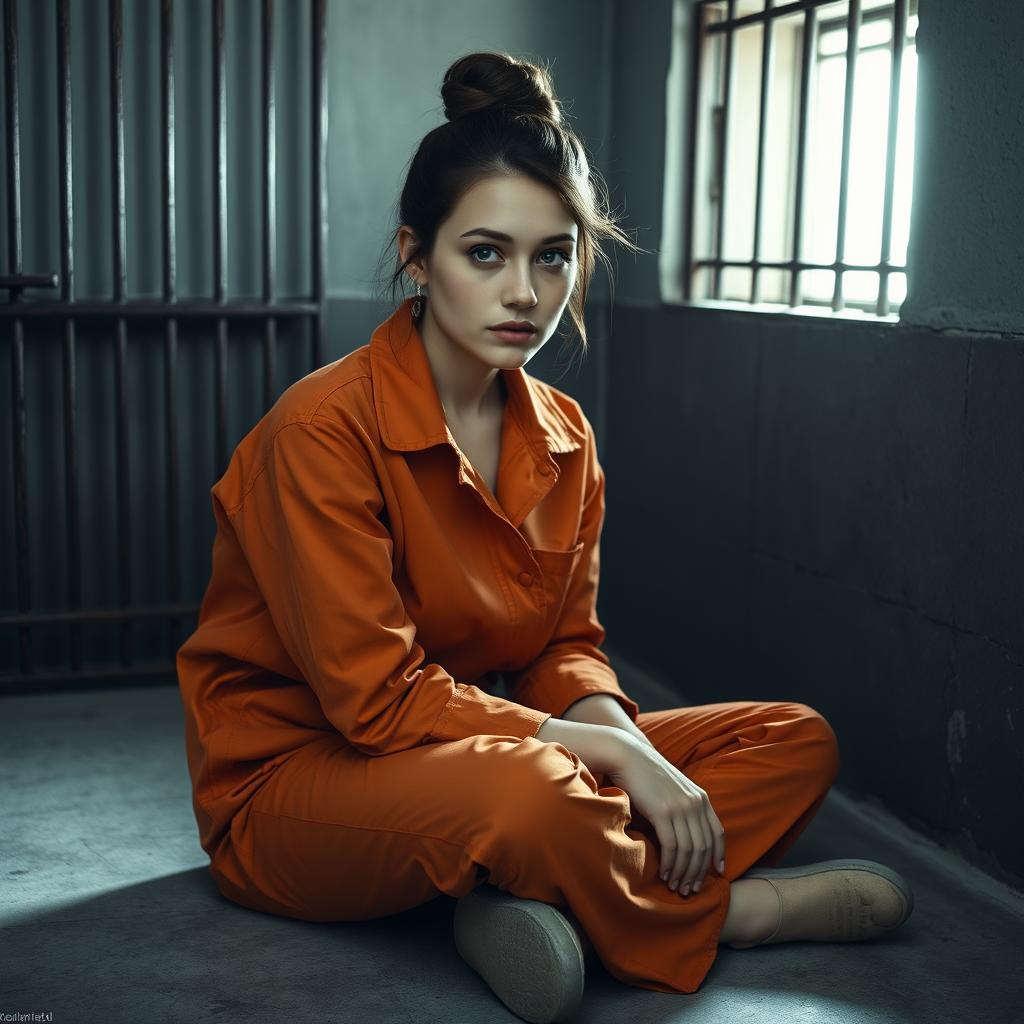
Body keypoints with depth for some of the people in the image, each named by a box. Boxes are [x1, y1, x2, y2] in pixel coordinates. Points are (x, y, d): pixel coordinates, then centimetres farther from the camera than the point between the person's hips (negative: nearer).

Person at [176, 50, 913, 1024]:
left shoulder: (562, 435, 1)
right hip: (294, 779, -7)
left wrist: (628, 746, -17)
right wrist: (608, 749, -22)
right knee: (528, 793, -40)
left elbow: (566, 647, 5)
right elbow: (379, 699, -23)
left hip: (475, 748, 8)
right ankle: (719, 909, -8)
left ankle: (540, 902, -23)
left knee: (795, 741, -2)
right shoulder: (322, 430, -21)